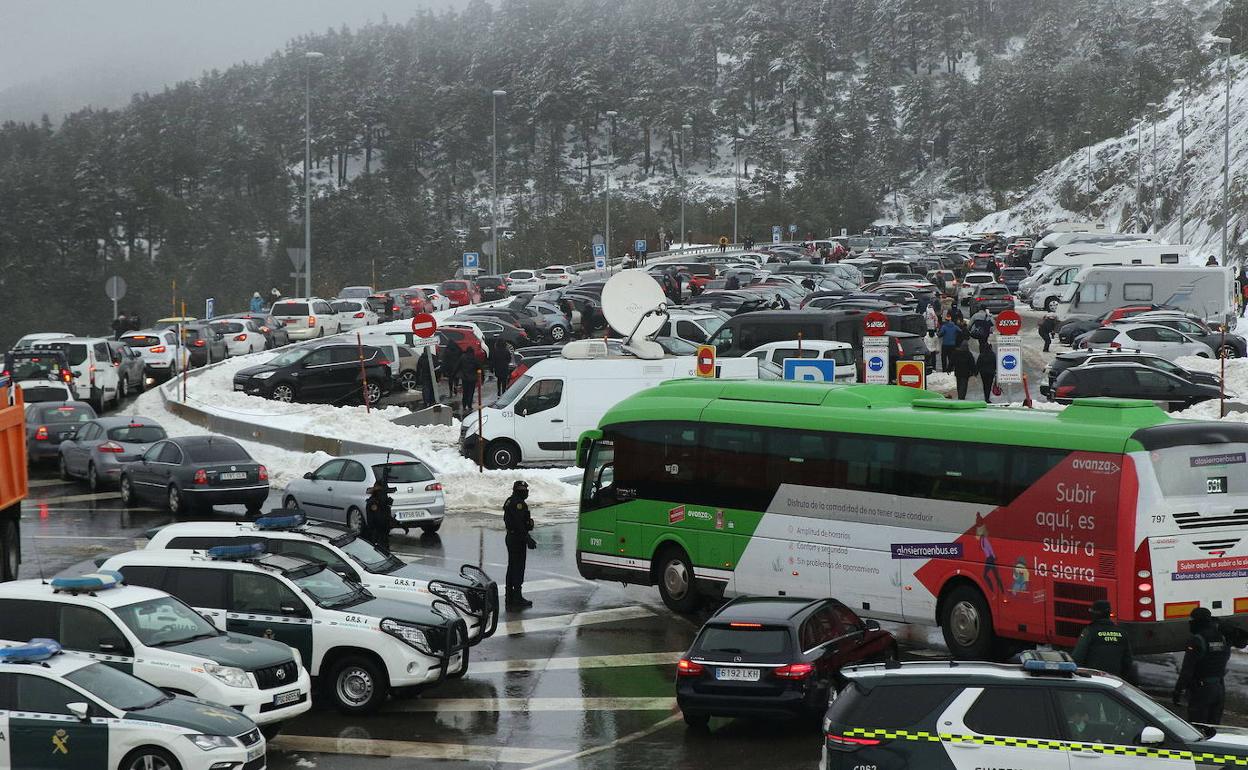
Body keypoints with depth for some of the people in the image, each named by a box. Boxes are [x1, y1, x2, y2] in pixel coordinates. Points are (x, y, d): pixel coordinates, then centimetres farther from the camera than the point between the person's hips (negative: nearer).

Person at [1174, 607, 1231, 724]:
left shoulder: (1196, 641, -16)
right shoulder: (1223, 639, 7)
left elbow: (1187, 670, -19)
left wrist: (1178, 691, -15)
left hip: (1201, 689, -7)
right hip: (1220, 689, 7)